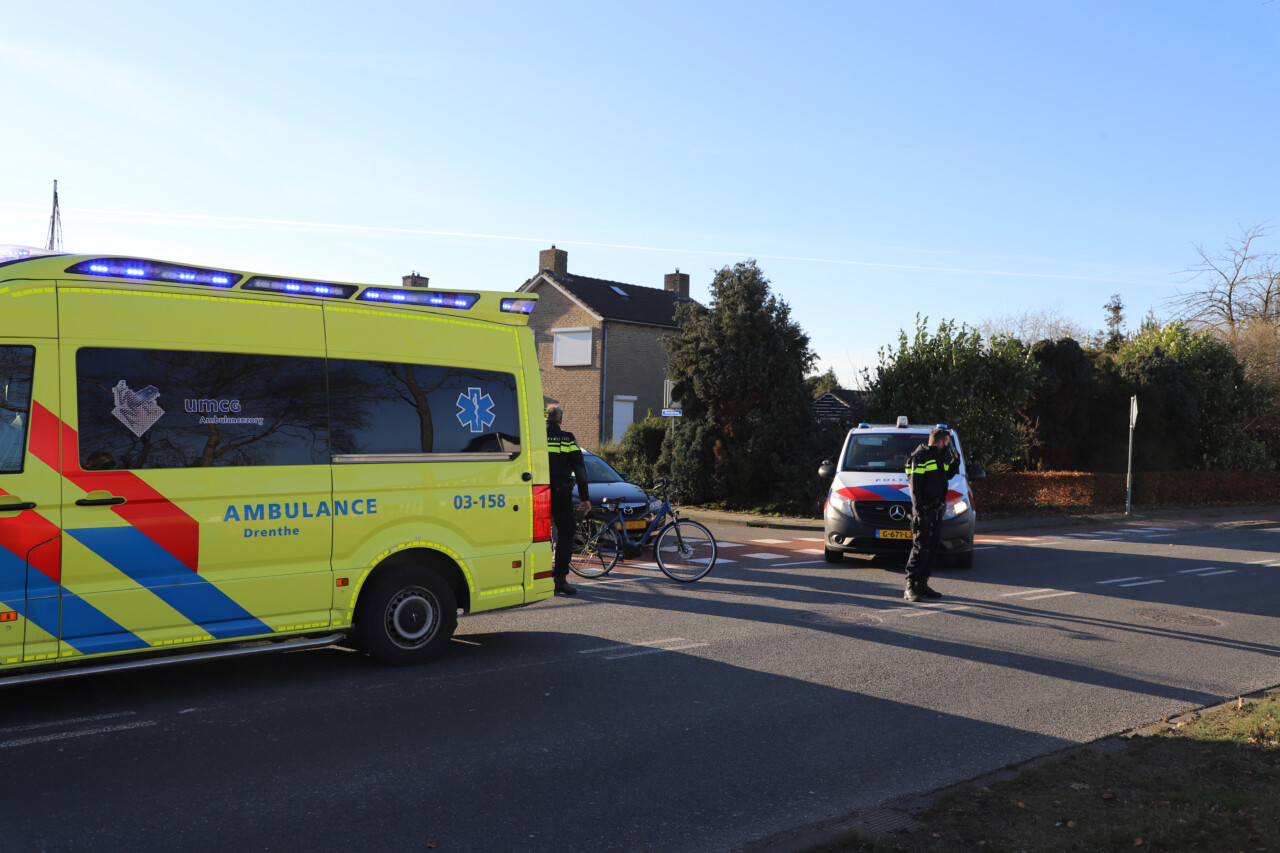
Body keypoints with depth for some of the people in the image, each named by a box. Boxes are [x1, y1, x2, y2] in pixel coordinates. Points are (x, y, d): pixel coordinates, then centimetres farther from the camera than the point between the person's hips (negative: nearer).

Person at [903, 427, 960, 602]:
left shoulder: (940, 457, 16)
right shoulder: (919, 458, -12)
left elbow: (947, 476, 28)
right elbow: (914, 488, -16)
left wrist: (955, 462, 10)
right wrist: (919, 512, -22)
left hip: (936, 509, 9)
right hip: (924, 509, -9)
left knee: (933, 547, 10)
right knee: (920, 548, -12)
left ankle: (922, 584, 17)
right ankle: (910, 587, -11)